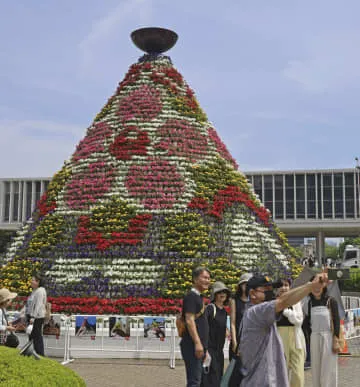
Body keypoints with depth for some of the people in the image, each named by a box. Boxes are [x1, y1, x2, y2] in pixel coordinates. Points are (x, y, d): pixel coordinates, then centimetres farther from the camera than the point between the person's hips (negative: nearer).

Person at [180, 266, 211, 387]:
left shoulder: (198, 297, 18)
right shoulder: (191, 296, -11)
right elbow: (189, 320, -20)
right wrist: (197, 343, -24)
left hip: (199, 345, 10)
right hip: (192, 345, -10)